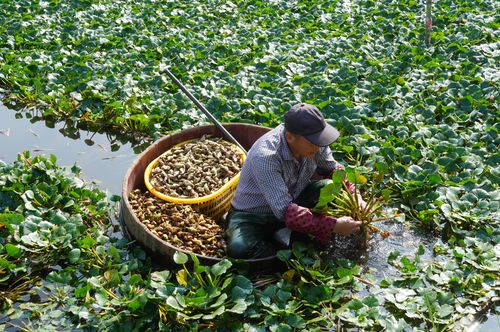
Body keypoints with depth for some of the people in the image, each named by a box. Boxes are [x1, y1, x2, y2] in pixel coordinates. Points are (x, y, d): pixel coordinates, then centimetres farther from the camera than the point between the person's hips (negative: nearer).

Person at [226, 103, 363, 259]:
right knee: (239, 248, -37)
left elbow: (333, 169, 4)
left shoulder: (313, 140, -15)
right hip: (254, 215, -5)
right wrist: (334, 226, -37)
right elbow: (285, 212, -36)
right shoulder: (265, 157, -35)